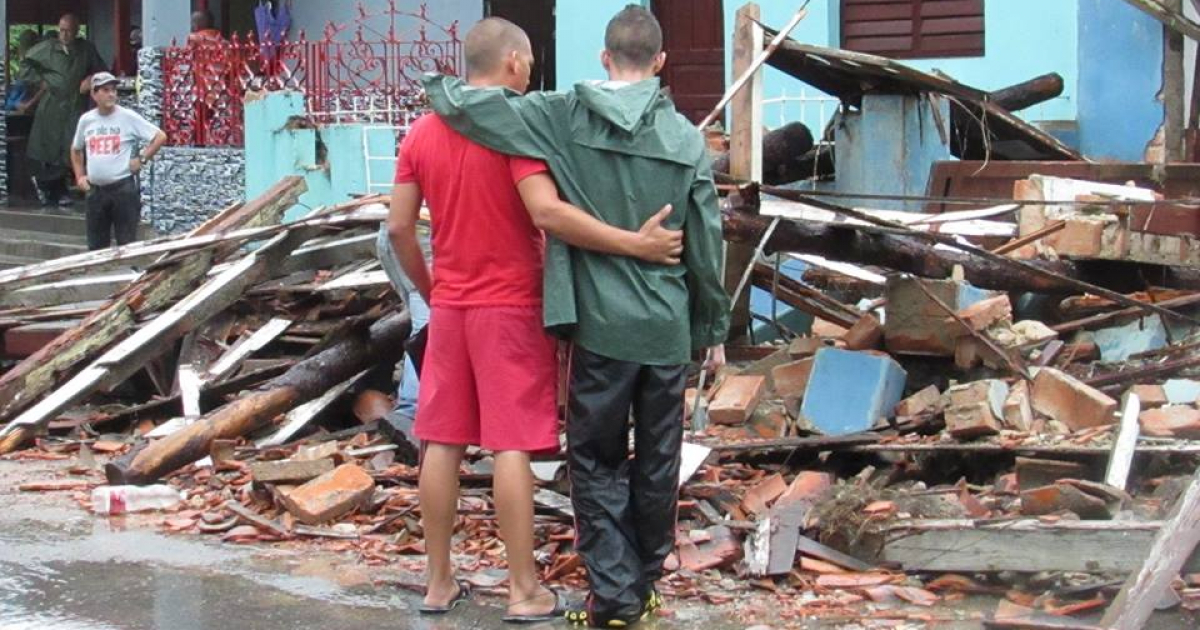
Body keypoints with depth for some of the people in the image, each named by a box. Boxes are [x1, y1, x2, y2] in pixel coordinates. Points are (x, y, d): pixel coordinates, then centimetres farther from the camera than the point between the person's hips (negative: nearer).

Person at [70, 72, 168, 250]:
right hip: (95, 189, 4)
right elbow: (76, 150, 24)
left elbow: (160, 137, -5)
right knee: (96, 246, 10)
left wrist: (142, 159, -8)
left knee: (127, 243, -2)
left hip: (123, 187, -4)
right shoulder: (86, 120, 8)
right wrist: (79, 176, 14)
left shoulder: (128, 117, -5)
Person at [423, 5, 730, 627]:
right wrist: (714, 327, 13)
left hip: (603, 325, -2)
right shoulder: (686, 137, -2)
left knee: (596, 460, 9)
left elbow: (464, 107, -11)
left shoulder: (566, 117, -7)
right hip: (669, 326, 2)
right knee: (656, 460, 14)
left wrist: (437, 83, 13)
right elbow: (706, 243, 2)